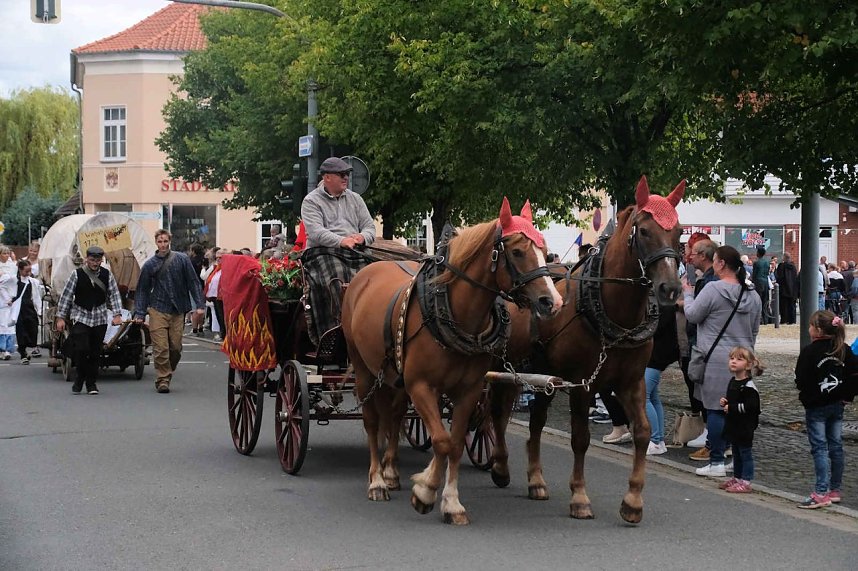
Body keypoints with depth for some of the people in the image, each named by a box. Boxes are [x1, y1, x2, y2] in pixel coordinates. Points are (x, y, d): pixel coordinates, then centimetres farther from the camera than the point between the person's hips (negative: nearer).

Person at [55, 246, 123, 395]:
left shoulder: (107, 275, 3)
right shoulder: (77, 274, -4)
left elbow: (114, 294, 4)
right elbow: (66, 295, -1)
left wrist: (117, 314, -8)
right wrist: (61, 317, -3)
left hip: (100, 317, 2)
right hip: (80, 316, -2)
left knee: (96, 352, 5)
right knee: (81, 349, -14)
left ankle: (91, 383, 16)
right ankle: (80, 379, 6)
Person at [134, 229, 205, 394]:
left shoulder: (181, 259, 2)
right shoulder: (149, 265, 4)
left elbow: (193, 282, 4)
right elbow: (142, 290, 9)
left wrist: (199, 305, -3)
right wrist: (139, 313, 3)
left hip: (178, 311, 1)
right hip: (158, 310, -1)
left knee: (176, 347, 3)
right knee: (160, 348, -7)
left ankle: (167, 373, 21)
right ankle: (162, 379, 0)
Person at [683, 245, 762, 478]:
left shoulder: (713, 289, -12)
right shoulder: (753, 296, 9)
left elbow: (692, 315, -4)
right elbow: (754, 331, 17)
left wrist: (687, 294, 12)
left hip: (717, 360, -6)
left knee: (715, 410, -2)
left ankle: (716, 462, -2)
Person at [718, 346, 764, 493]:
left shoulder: (748, 386, -19)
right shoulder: (733, 382, 11)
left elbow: (751, 406, -27)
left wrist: (731, 408, -22)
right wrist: (724, 402, 6)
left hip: (745, 427, -9)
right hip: (733, 426, 9)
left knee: (746, 453, -1)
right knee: (736, 453, 19)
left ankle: (745, 482, 4)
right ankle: (736, 478, 29)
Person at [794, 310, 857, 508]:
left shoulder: (810, 352, -16)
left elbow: (801, 381, -16)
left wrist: (806, 395, 2)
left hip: (816, 407, -6)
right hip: (837, 405, 6)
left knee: (819, 448, -6)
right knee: (836, 446, 11)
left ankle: (821, 493, -11)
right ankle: (835, 490, 19)